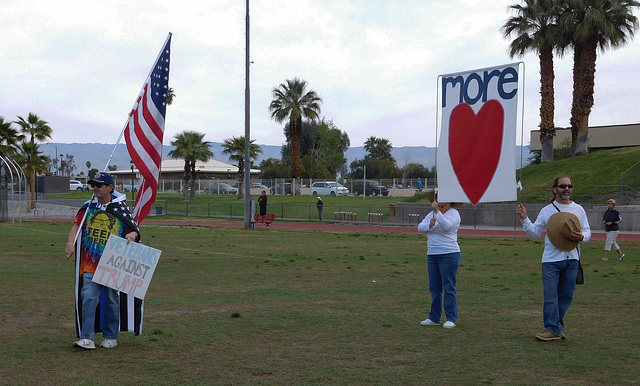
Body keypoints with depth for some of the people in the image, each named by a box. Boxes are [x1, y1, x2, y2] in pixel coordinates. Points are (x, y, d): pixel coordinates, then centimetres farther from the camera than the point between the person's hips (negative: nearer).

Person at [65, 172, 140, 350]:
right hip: (90, 263, 2)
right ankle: (87, 338, -7)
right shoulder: (88, 206, 8)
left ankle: (110, 337, 20)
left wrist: (132, 235, -23)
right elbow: (77, 225, 14)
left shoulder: (120, 208, -2)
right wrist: (71, 243, -2)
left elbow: (135, 229, 1)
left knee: (112, 300, 8)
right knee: (88, 298, -8)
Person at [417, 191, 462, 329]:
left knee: (449, 287, -6)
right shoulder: (431, 214, 13)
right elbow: (420, 227, 2)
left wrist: (437, 211, -29)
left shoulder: (453, 213, -5)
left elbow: (447, 226, -24)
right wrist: (429, 226, -18)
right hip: (432, 255, 7)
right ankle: (434, 318, 15)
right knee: (434, 288, 9)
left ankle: (451, 319, -1)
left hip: (449, 255, -7)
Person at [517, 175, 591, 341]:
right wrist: (525, 219, -7)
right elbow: (535, 233, 7)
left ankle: (555, 327, 19)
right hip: (551, 259, -2)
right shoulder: (547, 211, 3)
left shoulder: (578, 210, 7)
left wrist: (581, 237, -11)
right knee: (550, 295, -8)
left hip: (571, 259, 2)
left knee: (566, 295, 7)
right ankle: (553, 329, -3)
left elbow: (587, 231, 12)